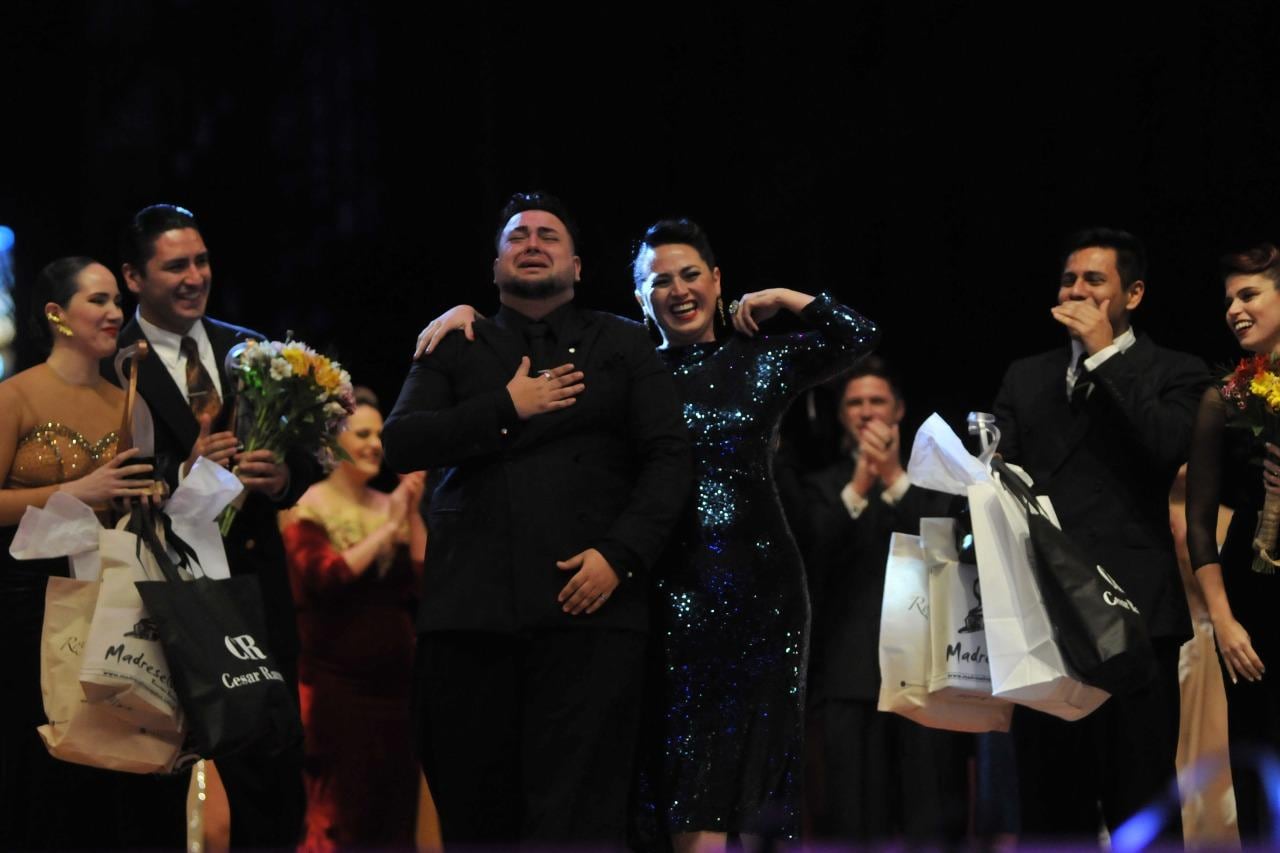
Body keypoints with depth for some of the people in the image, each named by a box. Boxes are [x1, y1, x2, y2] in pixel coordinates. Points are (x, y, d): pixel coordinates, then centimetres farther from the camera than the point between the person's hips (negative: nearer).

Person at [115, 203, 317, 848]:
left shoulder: (251, 351, 12)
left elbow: (305, 457, 11)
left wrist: (282, 478, -11)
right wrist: (183, 475, -24)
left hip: (257, 583, 5)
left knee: (277, 773, 6)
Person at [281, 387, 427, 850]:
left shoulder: (390, 506, 9)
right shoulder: (310, 509, -4)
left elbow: (425, 580, 1)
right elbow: (329, 576, -19)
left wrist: (413, 513, -5)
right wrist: (387, 528, -14)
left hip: (392, 684, 5)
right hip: (336, 685, -5)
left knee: (393, 809, 6)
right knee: (338, 815, -4)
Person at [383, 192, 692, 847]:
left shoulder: (624, 346, 16)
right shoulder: (454, 352, 18)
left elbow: (669, 459, 6)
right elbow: (398, 443, 4)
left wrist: (620, 554, -8)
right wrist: (507, 410, -4)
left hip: (587, 604, -2)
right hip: (468, 611, 2)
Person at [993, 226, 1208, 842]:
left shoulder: (1172, 374, 7)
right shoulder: (1026, 377, 20)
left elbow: (1170, 446, -12)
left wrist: (1103, 354, -8)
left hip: (1131, 607, -4)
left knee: (1139, 797, -5)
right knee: (1048, 800, 5)